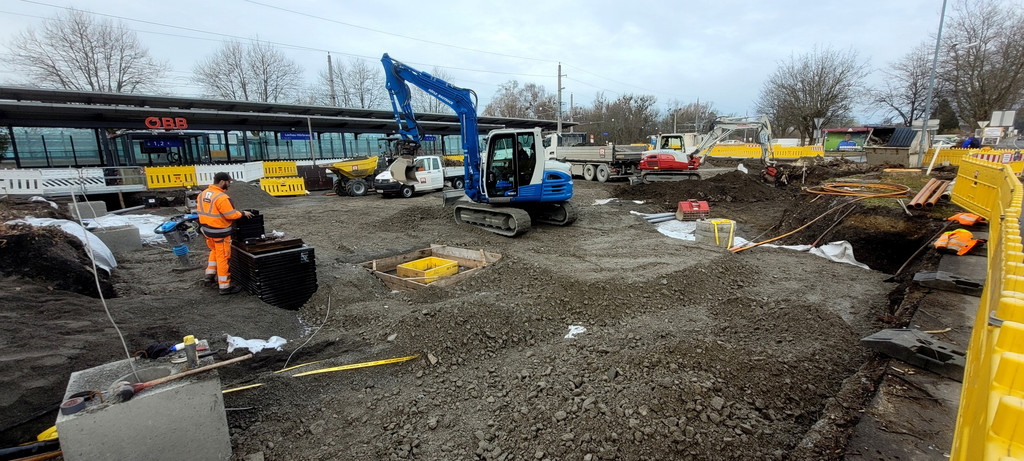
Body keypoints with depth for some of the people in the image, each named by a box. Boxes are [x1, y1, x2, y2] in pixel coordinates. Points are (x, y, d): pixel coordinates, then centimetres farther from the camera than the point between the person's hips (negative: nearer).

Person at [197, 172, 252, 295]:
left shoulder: (203, 194, 4)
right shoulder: (221, 197, -23)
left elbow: (200, 210, 11)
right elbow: (231, 215, -22)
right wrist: (243, 213, -7)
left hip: (207, 229, 9)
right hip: (220, 233, -8)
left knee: (214, 251, 30)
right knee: (223, 257, 1)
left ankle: (210, 274, 33)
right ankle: (224, 286, 8)